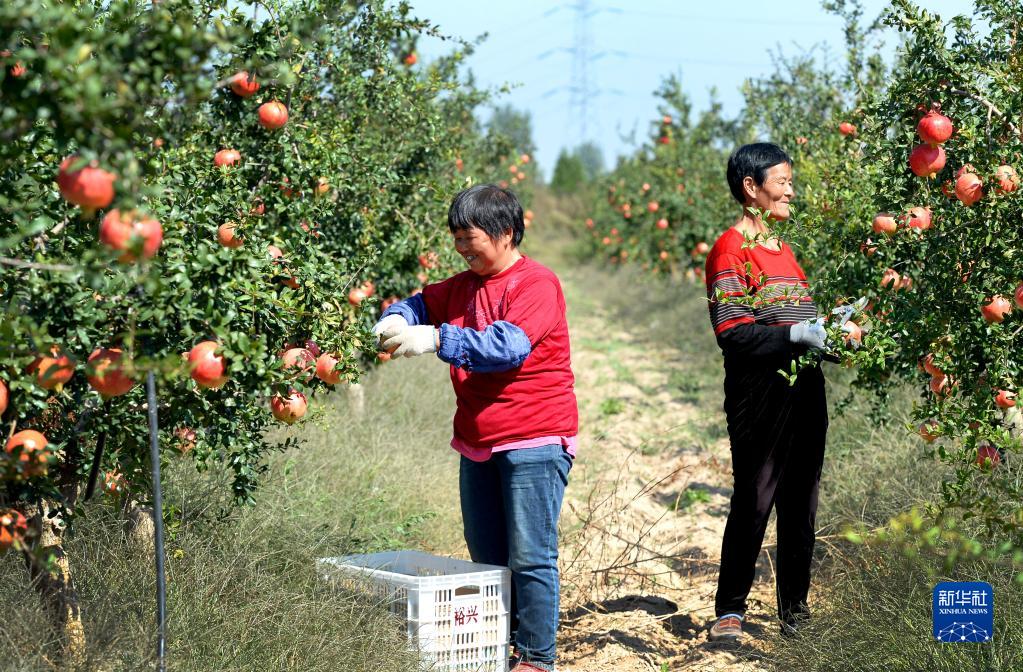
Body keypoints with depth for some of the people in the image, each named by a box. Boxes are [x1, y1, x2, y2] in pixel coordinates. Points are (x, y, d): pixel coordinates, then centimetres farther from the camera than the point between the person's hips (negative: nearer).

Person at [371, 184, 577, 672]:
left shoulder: (537, 284, -13)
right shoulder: (463, 286, 12)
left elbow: (508, 345, -26)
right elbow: (423, 304, 23)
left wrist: (437, 339, -30)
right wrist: (397, 319, -2)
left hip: (534, 442, -8)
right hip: (478, 444, 8)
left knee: (530, 557, -6)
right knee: (486, 555, 13)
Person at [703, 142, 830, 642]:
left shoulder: (781, 248, 19)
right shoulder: (731, 249, -7)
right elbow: (732, 332, -16)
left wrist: (828, 333, 8)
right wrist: (795, 333, -22)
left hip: (804, 389, 8)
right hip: (760, 394, -8)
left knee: (800, 506, 10)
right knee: (754, 502, -6)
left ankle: (794, 611, 19)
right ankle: (729, 610, 4)